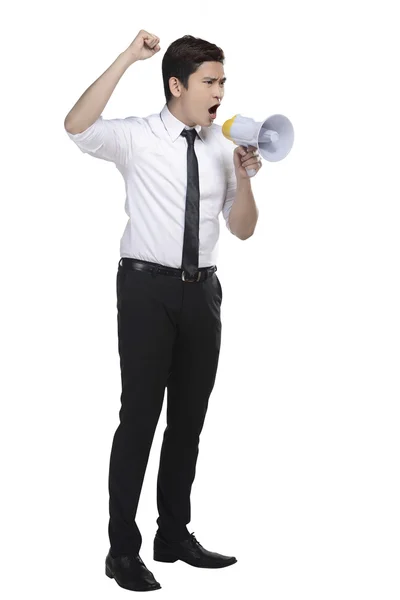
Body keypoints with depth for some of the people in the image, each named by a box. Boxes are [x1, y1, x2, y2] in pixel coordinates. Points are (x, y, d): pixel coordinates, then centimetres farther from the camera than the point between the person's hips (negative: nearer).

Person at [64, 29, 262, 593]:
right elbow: (77, 127, -24)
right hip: (148, 287, -5)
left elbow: (243, 228, 10)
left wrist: (243, 177, -8)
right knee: (140, 414, -6)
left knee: (190, 417, 12)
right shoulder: (138, 137, -4)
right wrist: (126, 58, -24)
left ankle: (175, 536, 26)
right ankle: (123, 549, 5)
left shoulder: (223, 147, 8)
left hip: (202, 291, 5)